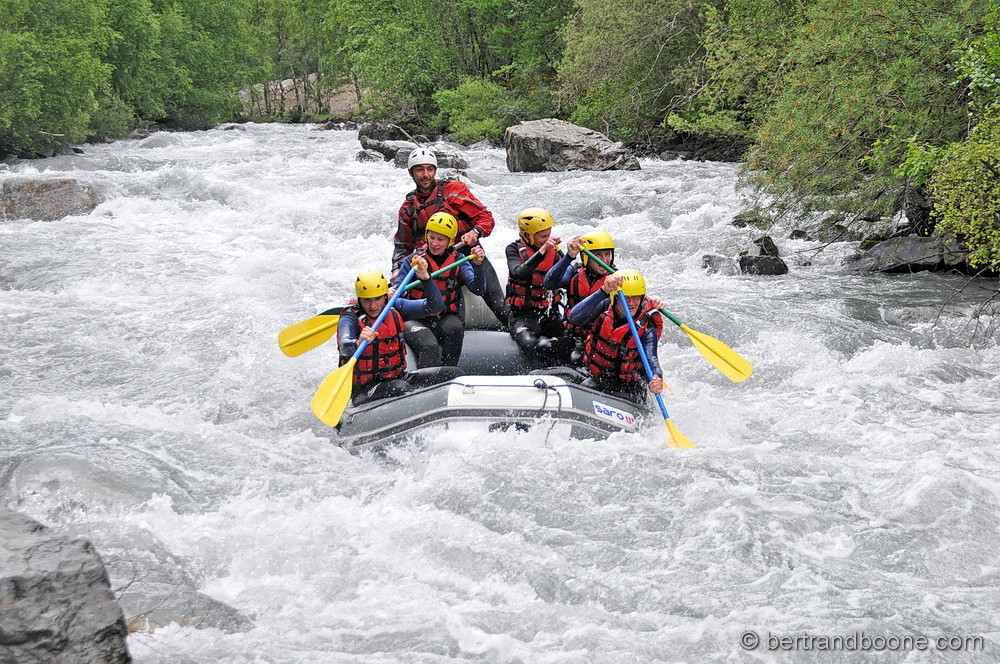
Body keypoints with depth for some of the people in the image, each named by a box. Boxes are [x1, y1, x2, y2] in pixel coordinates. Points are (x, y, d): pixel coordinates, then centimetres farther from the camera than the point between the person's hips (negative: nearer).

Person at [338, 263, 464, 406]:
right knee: (400, 388, -38)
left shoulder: (394, 307, 2)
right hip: (365, 389, -6)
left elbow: (435, 306, -4)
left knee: (455, 374, -6)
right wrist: (359, 343, -56)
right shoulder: (351, 318, -12)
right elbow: (345, 348, -33)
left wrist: (424, 277, -19)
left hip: (399, 377, 6)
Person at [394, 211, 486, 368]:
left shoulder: (458, 262, 4)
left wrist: (478, 265, -25)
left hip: (445, 318, 2)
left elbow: (478, 290, -8)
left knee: (455, 328, -33)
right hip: (415, 320, -2)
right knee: (430, 347, -32)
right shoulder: (413, 260, 1)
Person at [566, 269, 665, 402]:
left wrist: (656, 378, -50)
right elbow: (574, 317, -26)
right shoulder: (605, 308, -8)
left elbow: (651, 359, -25)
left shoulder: (647, 328, -12)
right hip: (596, 379, 2)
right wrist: (604, 291, -39)